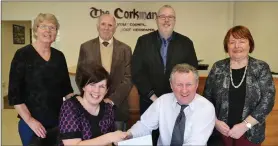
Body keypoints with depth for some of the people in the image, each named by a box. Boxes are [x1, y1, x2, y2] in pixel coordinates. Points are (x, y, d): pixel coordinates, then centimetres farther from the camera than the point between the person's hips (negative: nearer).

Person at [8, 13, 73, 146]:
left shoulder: (59, 56, 4)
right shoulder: (22, 54, -9)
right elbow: (14, 93, -10)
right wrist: (30, 120, -15)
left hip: (58, 120, 4)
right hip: (32, 122, -4)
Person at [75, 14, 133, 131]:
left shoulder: (125, 49, 2)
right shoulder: (86, 47, 3)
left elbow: (128, 78, -1)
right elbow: (80, 76, 4)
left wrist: (112, 99, -11)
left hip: (117, 106, 0)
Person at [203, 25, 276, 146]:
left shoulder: (261, 68, -3)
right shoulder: (218, 67, -1)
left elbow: (267, 100, -8)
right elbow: (207, 97, 2)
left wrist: (245, 125, -15)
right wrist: (215, 121, -9)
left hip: (250, 134, 0)